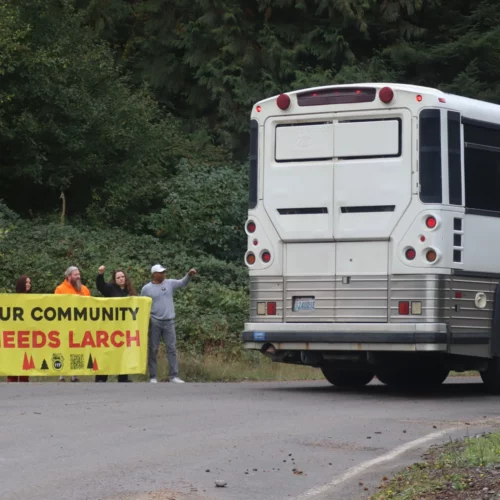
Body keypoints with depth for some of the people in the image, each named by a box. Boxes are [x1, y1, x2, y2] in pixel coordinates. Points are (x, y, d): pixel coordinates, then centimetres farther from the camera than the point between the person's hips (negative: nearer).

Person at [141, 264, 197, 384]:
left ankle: (174, 376, 2)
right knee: (153, 349, 2)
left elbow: (183, 283, 2)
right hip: (154, 322, -2)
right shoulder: (146, 288, 1)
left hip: (169, 321, 2)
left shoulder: (170, 283, 8)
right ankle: (153, 377, 7)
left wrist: (189, 275, -16)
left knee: (171, 348, 0)